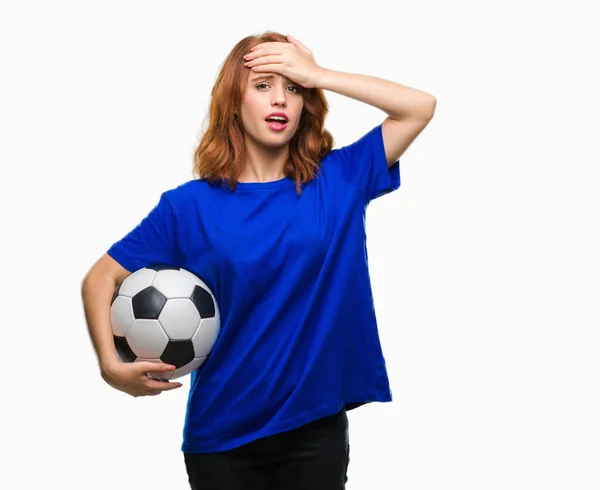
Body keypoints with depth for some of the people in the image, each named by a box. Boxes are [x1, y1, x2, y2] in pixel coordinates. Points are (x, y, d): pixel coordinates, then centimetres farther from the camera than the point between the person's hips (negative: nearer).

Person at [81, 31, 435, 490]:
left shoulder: (339, 180, -1)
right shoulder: (189, 205, -5)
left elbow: (420, 107, -7)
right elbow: (101, 278, -2)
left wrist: (317, 75, -10)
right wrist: (110, 364, -17)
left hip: (317, 429, 1)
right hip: (221, 436, 0)